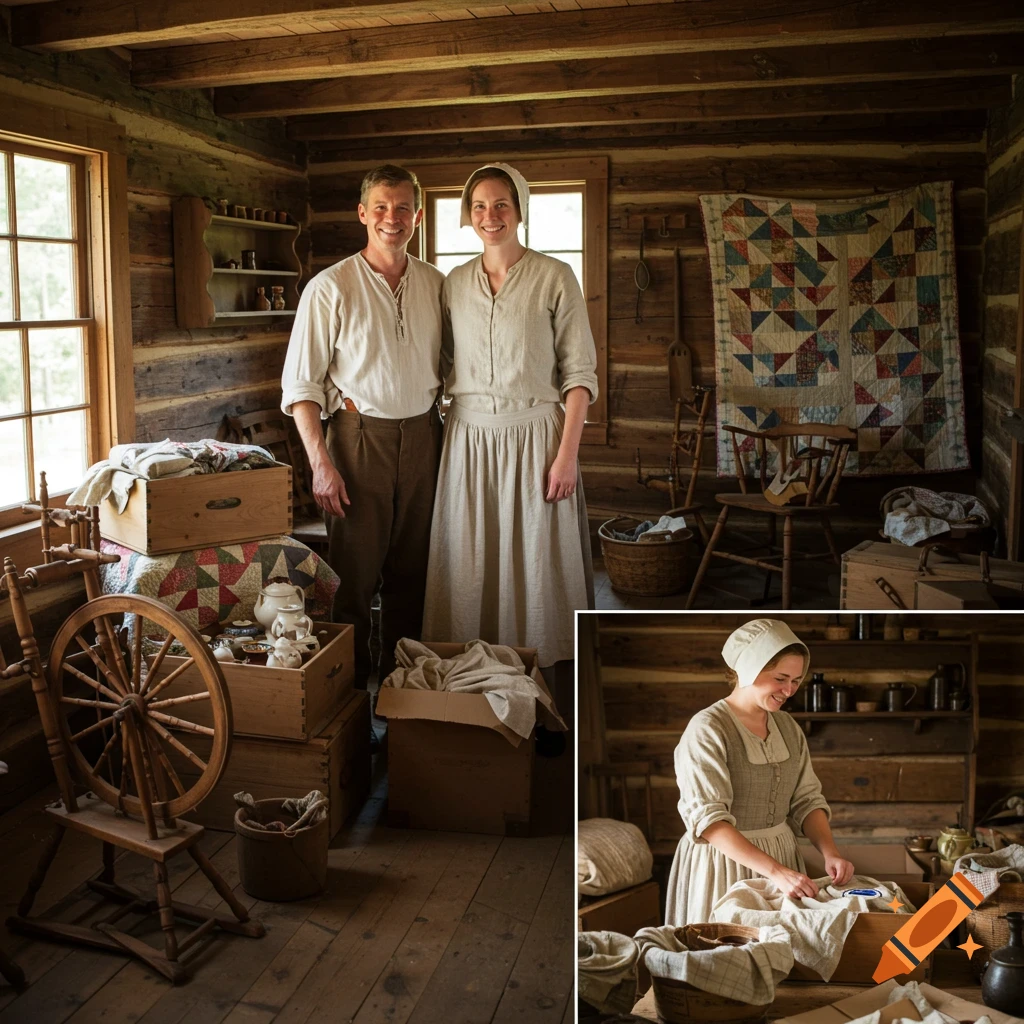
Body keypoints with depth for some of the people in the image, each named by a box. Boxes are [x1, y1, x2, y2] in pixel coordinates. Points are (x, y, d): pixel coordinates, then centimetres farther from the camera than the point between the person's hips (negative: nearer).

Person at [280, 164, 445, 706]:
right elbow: (301, 383, -6)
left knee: (410, 570, 10)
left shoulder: (435, 285, 8)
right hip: (360, 434, -4)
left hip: (422, 434, 4)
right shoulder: (330, 287, -5)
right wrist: (321, 463, -14)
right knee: (355, 570, -1)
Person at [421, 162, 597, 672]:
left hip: (534, 434, -3)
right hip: (468, 437, 4)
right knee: (469, 564, 7)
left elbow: (579, 372, -6)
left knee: (535, 562, 1)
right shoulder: (454, 283, 9)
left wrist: (566, 453, -12)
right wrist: (436, 433, 5)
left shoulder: (554, 277, -4)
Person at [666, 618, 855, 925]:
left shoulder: (788, 728, 5)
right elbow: (709, 820, -23)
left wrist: (830, 853, -11)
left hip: (781, 855, 6)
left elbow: (807, 800, 7)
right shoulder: (707, 729, -17)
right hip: (725, 858, -6)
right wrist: (775, 871, -30)